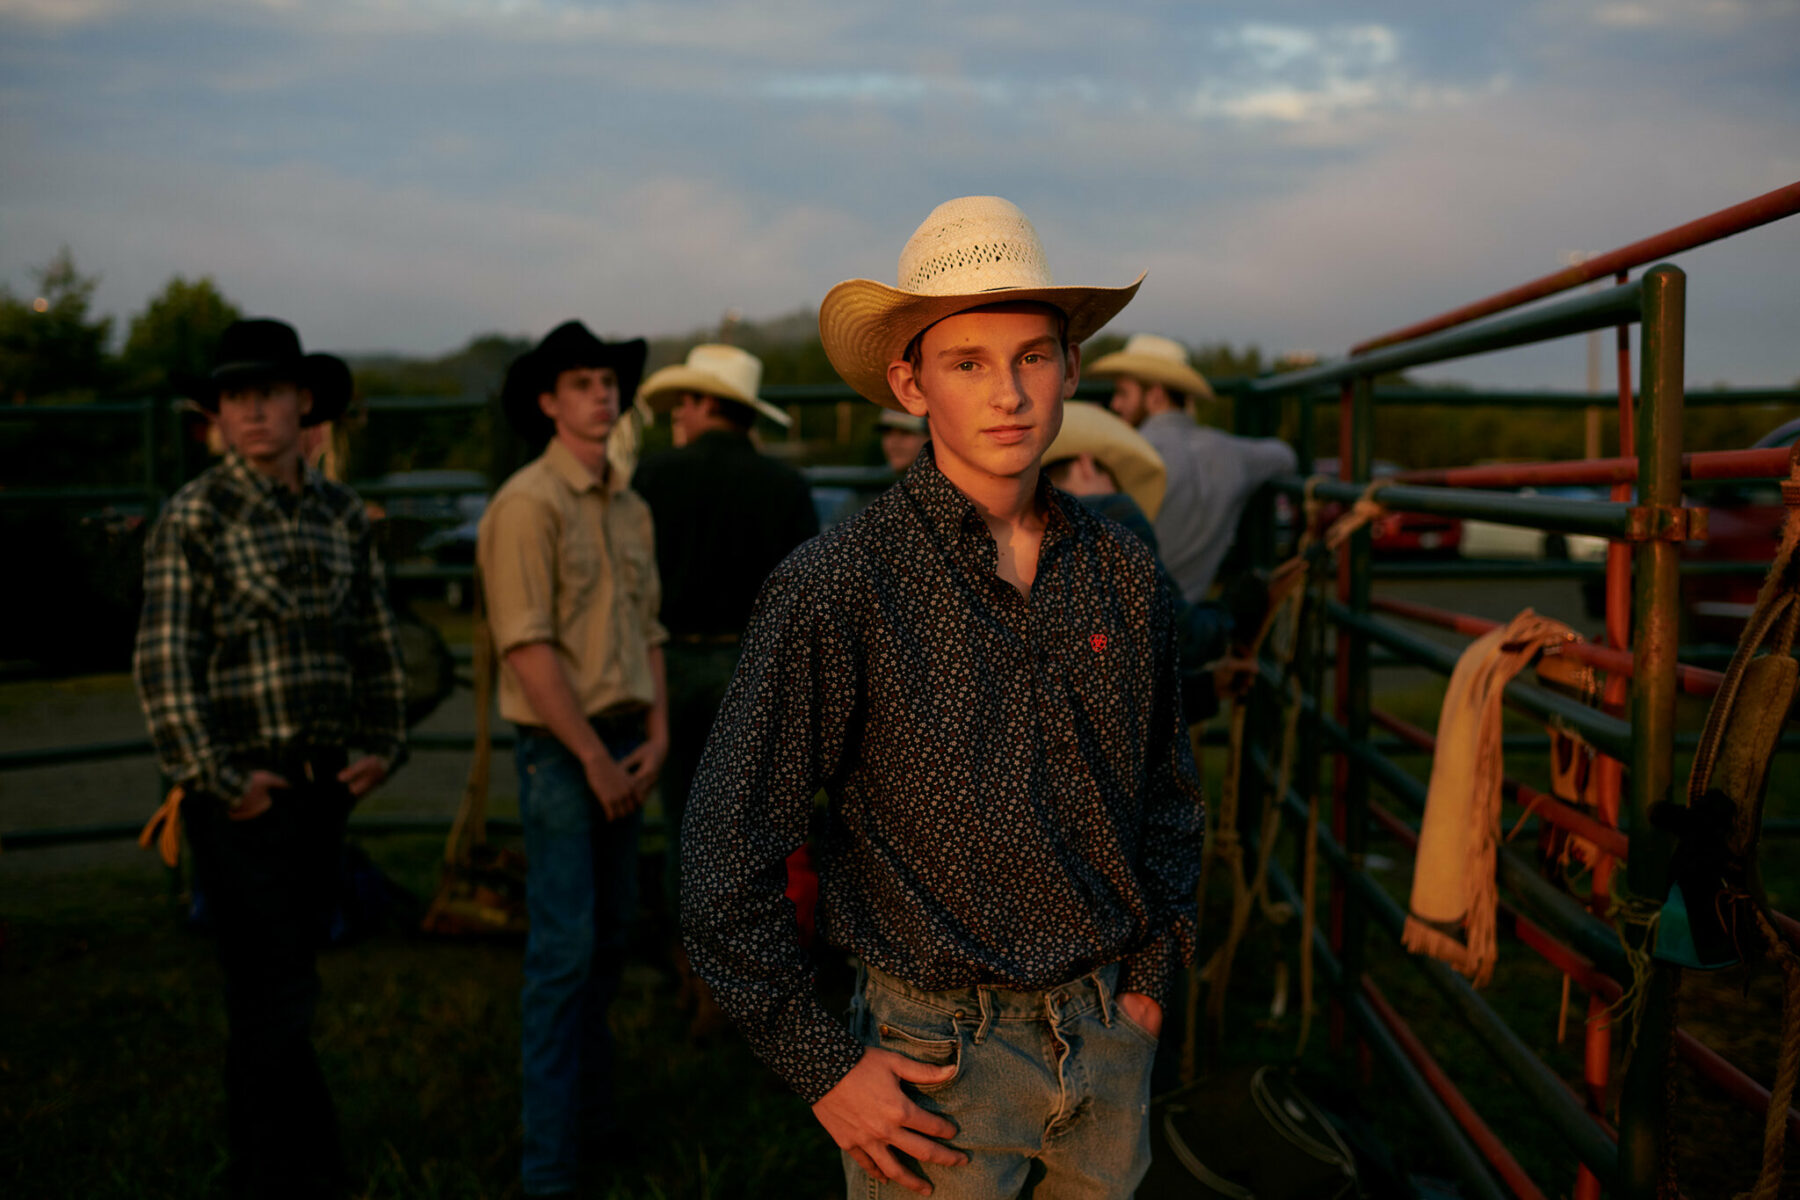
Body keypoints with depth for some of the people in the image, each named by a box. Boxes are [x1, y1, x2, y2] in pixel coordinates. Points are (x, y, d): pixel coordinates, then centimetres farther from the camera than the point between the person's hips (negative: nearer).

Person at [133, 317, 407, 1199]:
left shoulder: (340, 512, 9)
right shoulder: (194, 516, -7)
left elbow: (376, 641, 16)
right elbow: (163, 661, -10)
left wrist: (381, 745, 8)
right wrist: (215, 778, -13)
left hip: (327, 787, 6)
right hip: (244, 790, -5)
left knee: (279, 984, 15)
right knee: (274, 995, -4)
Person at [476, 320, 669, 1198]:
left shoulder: (631, 507, 12)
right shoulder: (527, 505, -12)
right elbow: (529, 648, -16)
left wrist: (656, 735, 3)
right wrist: (593, 757, -15)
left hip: (623, 744, 7)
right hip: (560, 747, -7)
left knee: (609, 937, 14)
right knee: (564, 949, -5)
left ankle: (594, 1121, 28)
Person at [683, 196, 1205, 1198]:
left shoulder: (1124, 571, 0)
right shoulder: (835, 588, -16)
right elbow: (727, 856, -13)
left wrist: (1152, 972, 10)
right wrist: (822, 1067, -11)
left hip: (1109, 1037, 5)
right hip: (940, 1055, -4)